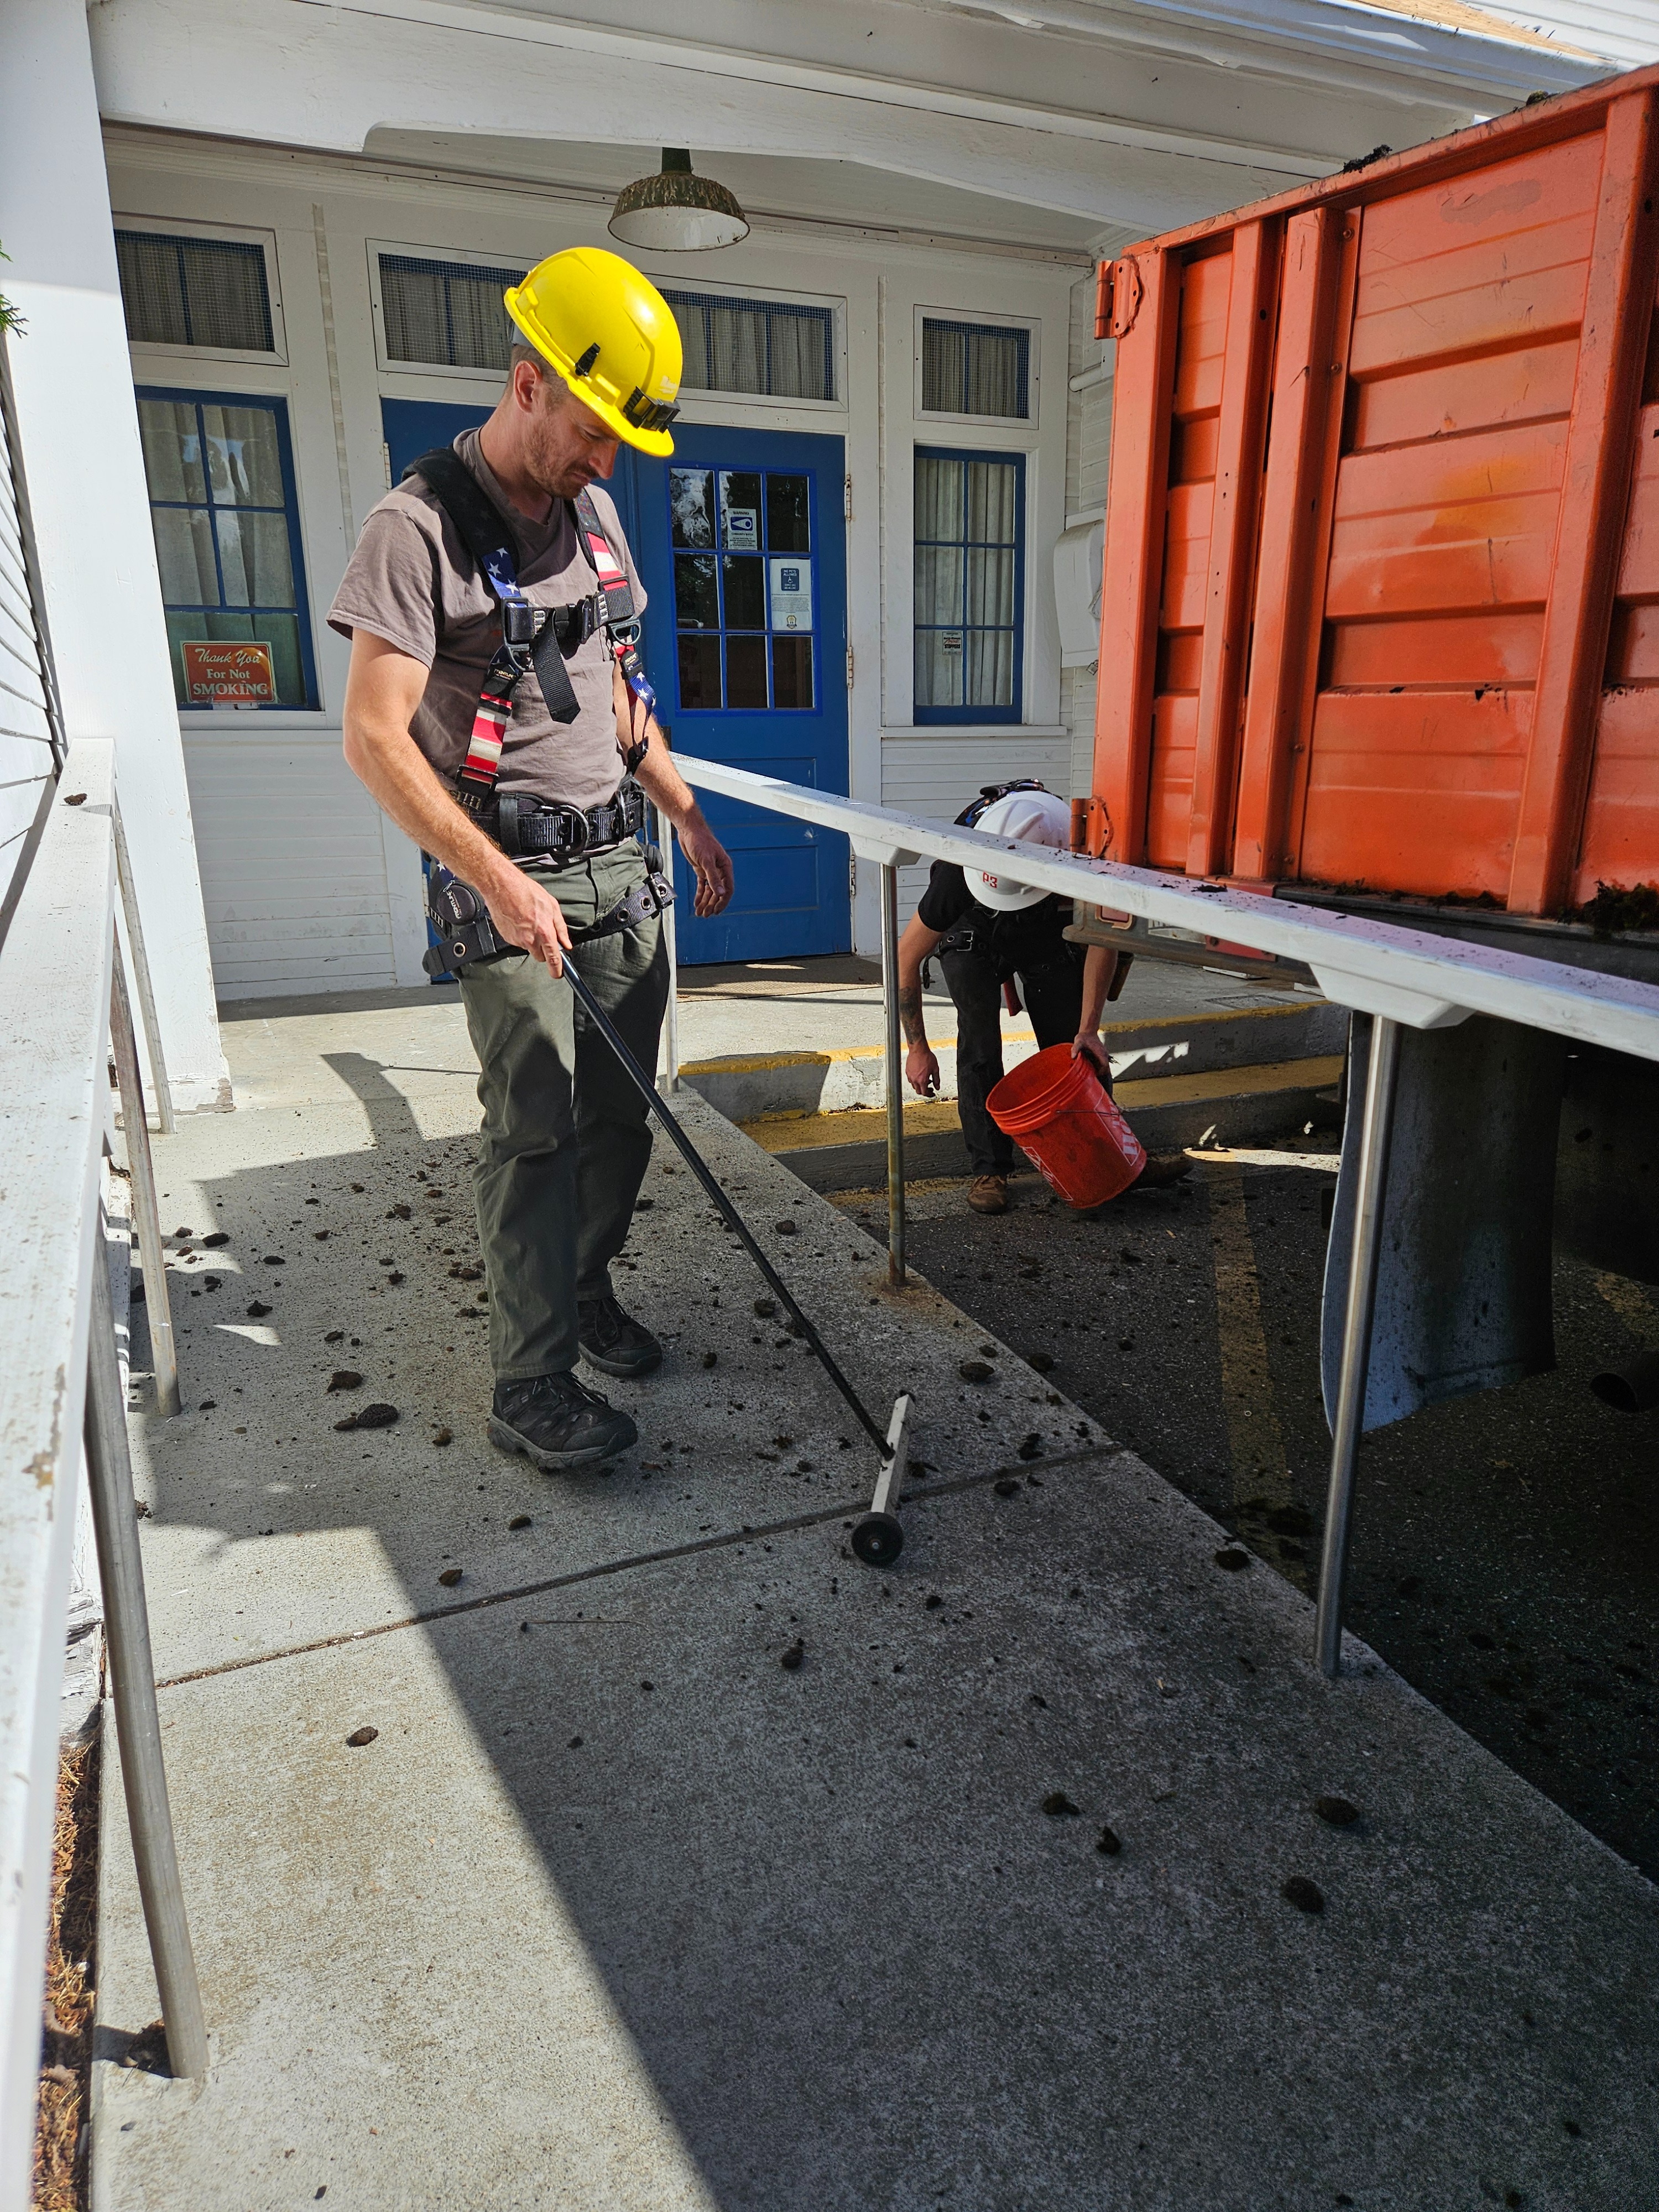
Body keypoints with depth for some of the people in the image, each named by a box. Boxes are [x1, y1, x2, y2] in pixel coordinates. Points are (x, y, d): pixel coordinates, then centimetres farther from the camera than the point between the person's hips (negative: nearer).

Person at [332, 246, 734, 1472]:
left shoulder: (594, 512, 13)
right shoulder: (421, 527, -12)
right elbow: (376, 738, -17)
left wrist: (689, 815, 18)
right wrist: (497, 881, -21)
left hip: (619, 864, 7)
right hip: (513, 878, -7)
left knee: (621, 1109, 10)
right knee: (535, 1132, -7)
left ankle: (587, 1290, 30)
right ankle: (533, 1386, 4)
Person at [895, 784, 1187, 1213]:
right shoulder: (960, 868, -41)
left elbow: (1103, 937, -19)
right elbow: (906, 958, -27)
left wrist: (1089, 1028, -23)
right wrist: (917, 1048, -22)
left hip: (1046, 931, 2)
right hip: (972, 936, -2)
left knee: (1077, 1048, -3)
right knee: (979, 1038, -17)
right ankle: (988, 1168, -6)